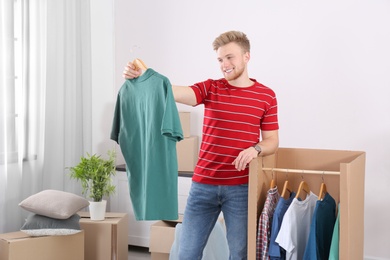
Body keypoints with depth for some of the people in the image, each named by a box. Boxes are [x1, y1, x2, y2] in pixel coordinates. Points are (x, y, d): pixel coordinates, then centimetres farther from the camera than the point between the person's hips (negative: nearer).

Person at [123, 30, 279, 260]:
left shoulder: (266, 96, 2)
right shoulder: (210, 88, 3)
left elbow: (272, 142, 5)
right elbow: (174, 92, -16)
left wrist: (255, 149, -18)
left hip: (241, 187, -1)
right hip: (203, 184, 2)